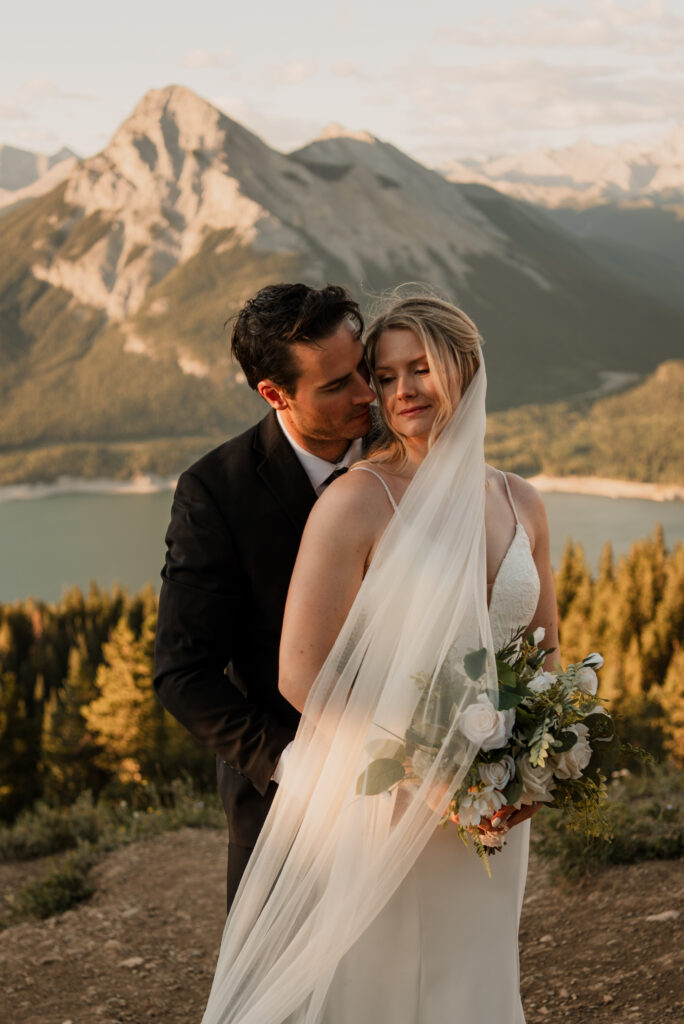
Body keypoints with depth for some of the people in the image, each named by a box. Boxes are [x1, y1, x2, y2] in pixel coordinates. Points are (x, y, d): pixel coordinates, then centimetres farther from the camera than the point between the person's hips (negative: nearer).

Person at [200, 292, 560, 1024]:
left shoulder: (519, 505, 6)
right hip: (374, 805, -5)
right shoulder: (357, 502, -13)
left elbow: (544, 653, 15)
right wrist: (425, 768, -20)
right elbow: (301, 674, -16)